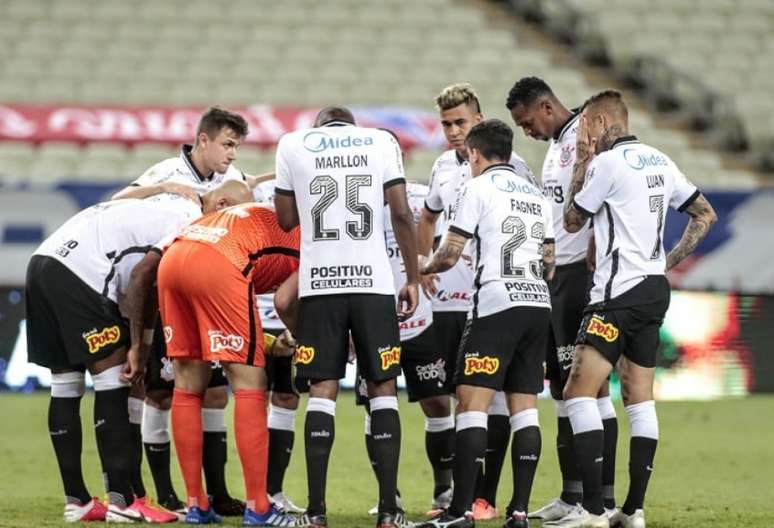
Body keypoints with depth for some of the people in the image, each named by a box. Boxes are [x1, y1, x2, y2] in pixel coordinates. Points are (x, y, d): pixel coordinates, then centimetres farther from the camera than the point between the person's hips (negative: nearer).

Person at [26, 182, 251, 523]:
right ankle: (121, 501, -5)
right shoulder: (192, 220, -4)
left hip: (42, 262, 10)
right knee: (112, 379, -4)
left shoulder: (169, 206, 24)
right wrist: (139, 349, -6)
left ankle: (76, 501, 17)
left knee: (65, 385, 12)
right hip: (80, 275, -10)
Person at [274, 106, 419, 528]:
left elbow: (286, 219, 13)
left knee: (322, 390, 4)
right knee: (382, 389, 5)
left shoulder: (293, 145, 8)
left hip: (320, 284, 0)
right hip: (373, 282, 0)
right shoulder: (381, 142, 8)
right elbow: (401, 214, 2)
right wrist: (413, 279, 8)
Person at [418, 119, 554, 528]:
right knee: (524, 405, 6)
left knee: (472, 401, -7)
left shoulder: (478, 187, 0)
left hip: (498, 303, -7)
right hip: (539, 303, 7)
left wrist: (424, 268, 17)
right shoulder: (535, 193, 19)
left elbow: (450, 253, -2)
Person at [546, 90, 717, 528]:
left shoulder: (607, 163, -11)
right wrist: (670, 260, 16)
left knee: (580, 393, -9)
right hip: (655, 288, 9)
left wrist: (581, 164, 7)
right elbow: (705, 214, 18)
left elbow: (572, 221, 0)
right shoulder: (659, 161, 13)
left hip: (620, 291, -9)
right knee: (640, 398, 11)